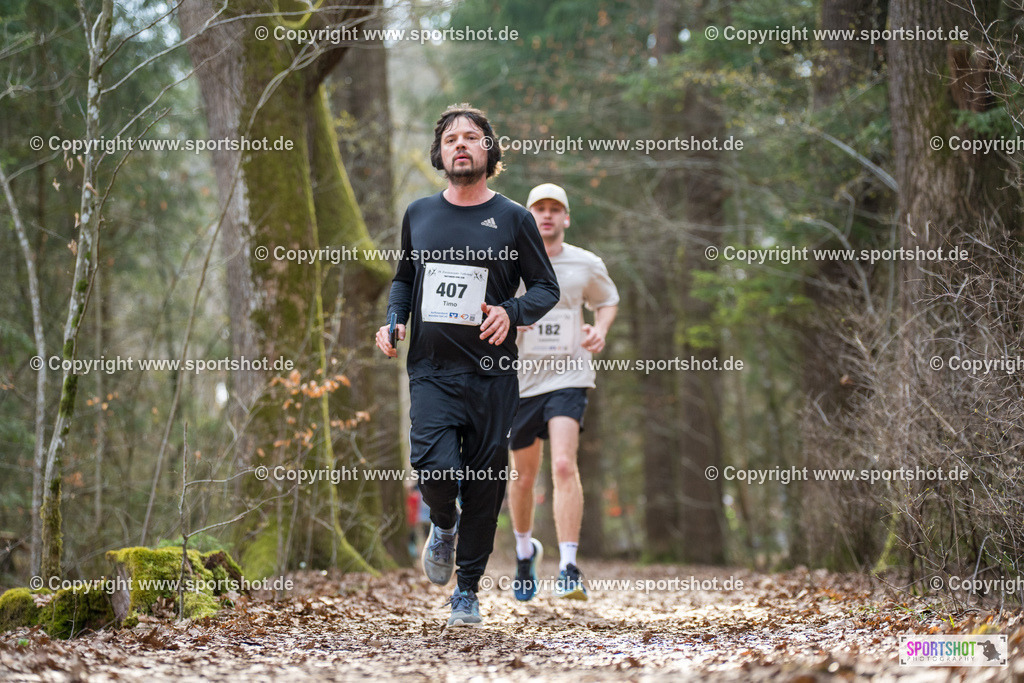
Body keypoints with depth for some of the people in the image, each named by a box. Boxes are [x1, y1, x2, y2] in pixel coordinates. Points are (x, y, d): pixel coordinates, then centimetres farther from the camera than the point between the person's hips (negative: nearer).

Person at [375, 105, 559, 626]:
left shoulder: (514, 219, 3)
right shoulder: (418, 214, 10)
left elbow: (546, 288, 6)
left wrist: (510, 313, -14)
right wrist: (393, 320, 4)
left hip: (492, 373, -1)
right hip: (431, 371, 1)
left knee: (484, 483, 1)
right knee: (434, 466, -18)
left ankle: (468, 589, 17)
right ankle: (444, 525, 17)